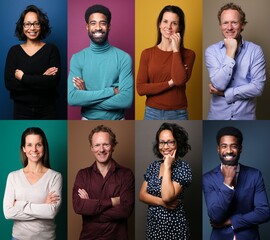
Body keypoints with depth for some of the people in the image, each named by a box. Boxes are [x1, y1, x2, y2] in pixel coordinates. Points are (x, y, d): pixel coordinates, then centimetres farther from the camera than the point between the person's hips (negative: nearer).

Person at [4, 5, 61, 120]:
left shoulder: (51, 49, -3)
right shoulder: (14, 51, 1)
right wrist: (41, 79, -16)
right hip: (21, 110, 1)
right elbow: (9, 83, -10)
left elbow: (53, 81, -16)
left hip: (47, 110, -1)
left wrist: (23, 77, -12)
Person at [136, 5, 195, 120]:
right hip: (152, 114, 1)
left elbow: (180, 80, -20)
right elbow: (140, 88, -6)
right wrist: (170, 83, -13)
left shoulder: (188, 54, -2)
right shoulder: (147, 53, 1)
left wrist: (176, 50, -12)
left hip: (178, 115, -1)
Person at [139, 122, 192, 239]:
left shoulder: (183, 167, -13)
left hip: (173, 226, -5)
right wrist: (161, 202, -16)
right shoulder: (153, 165, 5)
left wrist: (167, 166, -20)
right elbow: (142, 195, 1)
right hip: (152, 225, 5)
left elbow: (167, 197, -25)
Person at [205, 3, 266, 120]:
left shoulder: (255, 51, -6)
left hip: (245, 117, 0)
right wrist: (230, 52, -17)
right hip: (218, 117, 0)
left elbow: (258, 87, -14)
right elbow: (219, 84, -16)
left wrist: (224, 93, -13)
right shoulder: (211, 51, -5)